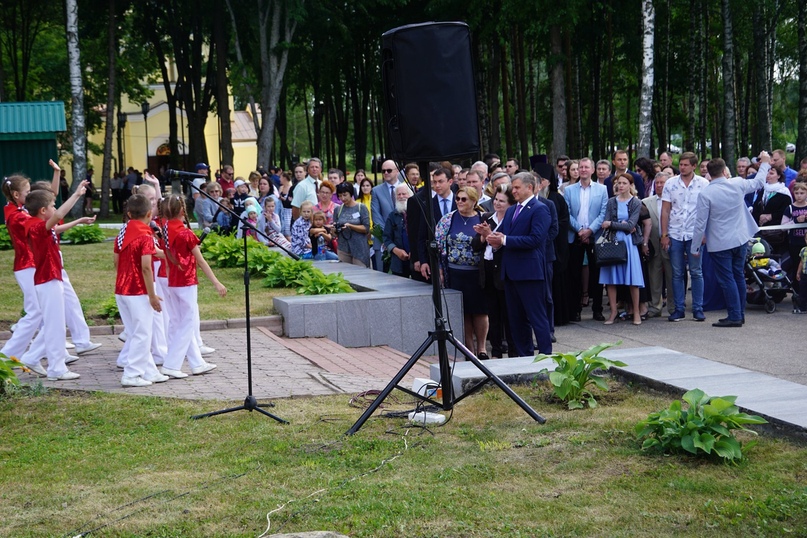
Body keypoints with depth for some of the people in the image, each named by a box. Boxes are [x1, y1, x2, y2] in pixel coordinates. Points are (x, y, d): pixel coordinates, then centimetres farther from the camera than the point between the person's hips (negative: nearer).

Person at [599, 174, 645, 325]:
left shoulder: (636, 203, 2)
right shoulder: (611, 202, 9)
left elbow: (631, 225, -9)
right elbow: (606, 223, -2)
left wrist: (612, 224, -9)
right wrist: (623, 226, -15)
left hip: (628, 242, -2)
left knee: (633, 279, -5)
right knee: (611, 278, 0)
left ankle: (636, 312, 3)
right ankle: (614, 311, 8)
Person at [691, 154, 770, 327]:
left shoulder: (705, 194, -16)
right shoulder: (738, 184, -5)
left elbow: (700, 223, -14)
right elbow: (758, 182, 16)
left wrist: (695, 247, -5)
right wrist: (765, 163, 33)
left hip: (719, 244, -5)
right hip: (740, 239, 5)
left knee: (727, 280, -1)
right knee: (738, 276, 15)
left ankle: (734, 316, -1)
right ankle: (740, 314, 22)